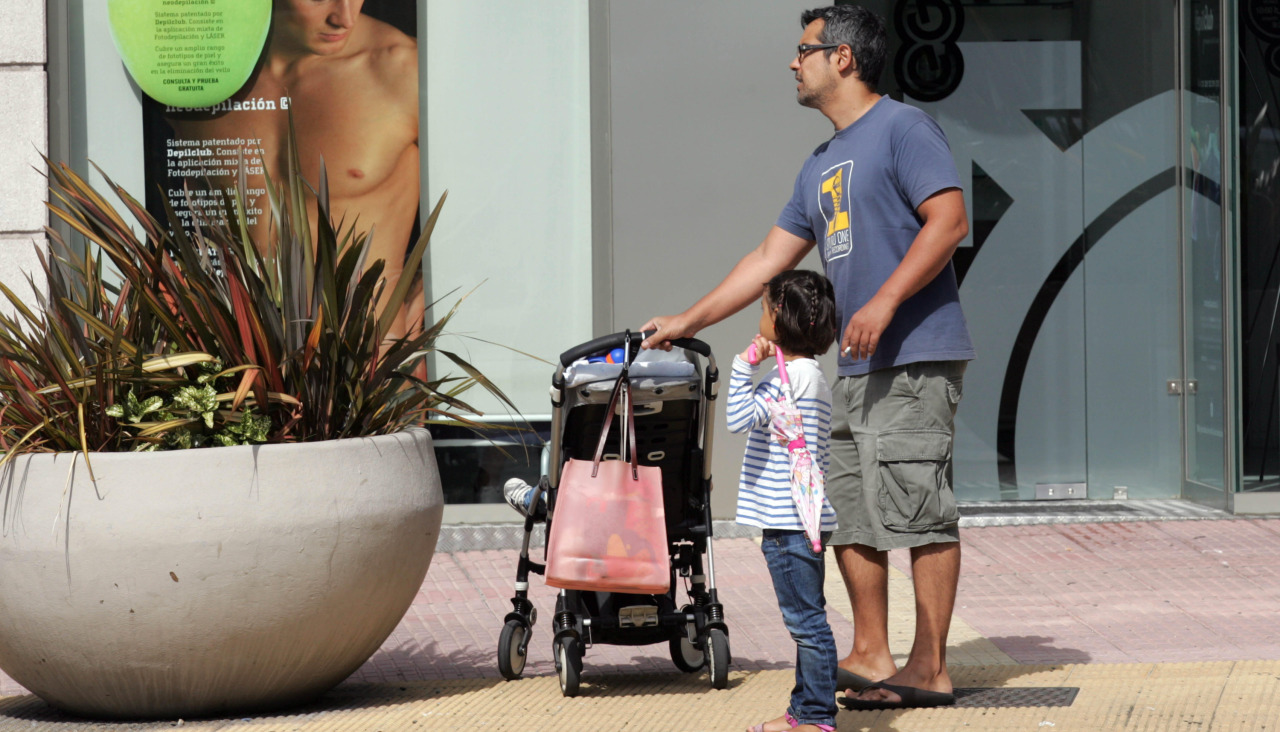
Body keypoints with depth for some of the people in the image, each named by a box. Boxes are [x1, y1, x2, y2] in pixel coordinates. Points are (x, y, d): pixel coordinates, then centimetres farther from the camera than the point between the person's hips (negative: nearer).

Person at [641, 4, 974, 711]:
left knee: (917, 509, -9)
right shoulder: (819, 168, 22)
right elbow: (769, 258, 26)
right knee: (846, 513, 8)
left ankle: (929, 667, -7)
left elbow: (949, 220, -15)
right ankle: (871, 657, 14)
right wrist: (685, 322, 25)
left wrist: (885, 301, -23)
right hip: (857, 370, 9)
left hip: (914, 360, -9)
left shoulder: (903, 128, -5)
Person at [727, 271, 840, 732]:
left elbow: (740, 418, -20)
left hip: (791, 522, -11)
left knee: (806, 619, -7)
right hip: (795, 519, 11)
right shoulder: (810, 374, 16)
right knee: (804, 619, 15)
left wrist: (745, 366, -15)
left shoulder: (791, 375, -15)